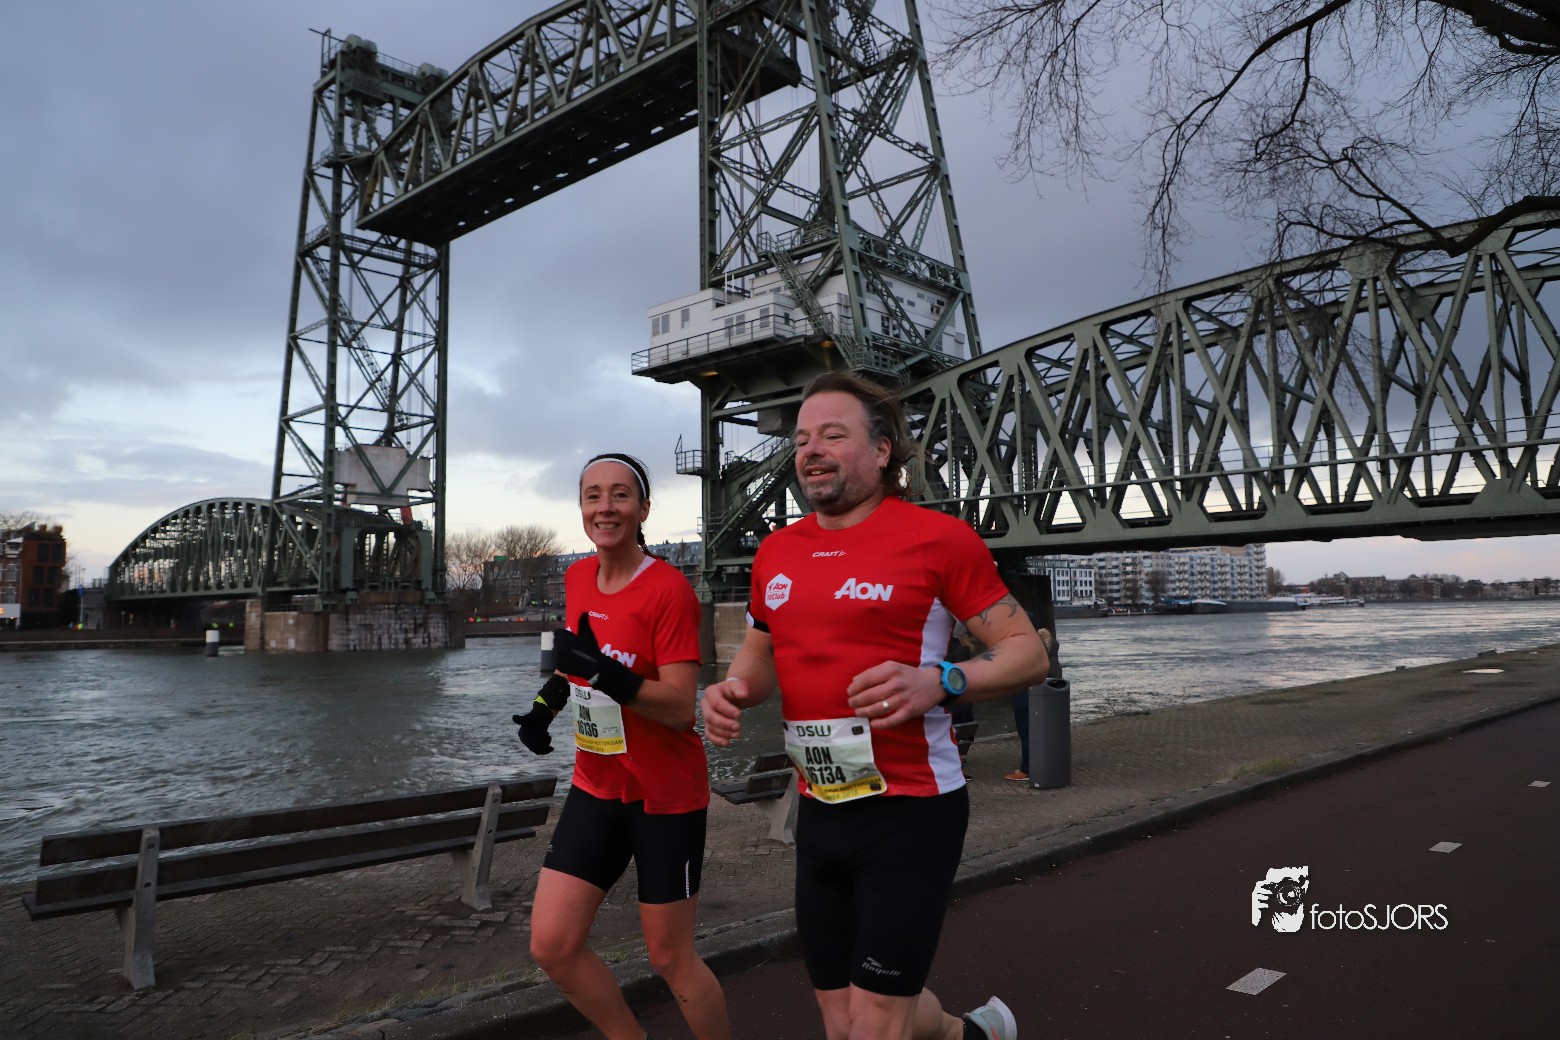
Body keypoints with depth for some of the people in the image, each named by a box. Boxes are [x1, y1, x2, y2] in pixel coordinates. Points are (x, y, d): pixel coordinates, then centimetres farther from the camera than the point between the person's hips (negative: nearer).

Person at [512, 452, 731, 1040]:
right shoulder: (577, 578, 2)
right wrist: (548, 700, 3)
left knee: (670, 959, 5)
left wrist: (605, 673, -34)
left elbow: (681, 706, -23)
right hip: (596, 787, 7)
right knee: (551, 946, 6)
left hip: (667, 797, -6)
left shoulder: (668, 589, -19)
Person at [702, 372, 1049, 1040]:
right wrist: (731, 688, -2)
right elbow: (760, 652, 20)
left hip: (910, 811, -6)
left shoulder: (938, 537, -10)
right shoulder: (777, 551, 6)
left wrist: (938, 683, -26)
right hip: (818, 813, 6)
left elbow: (1027, 652, -8)